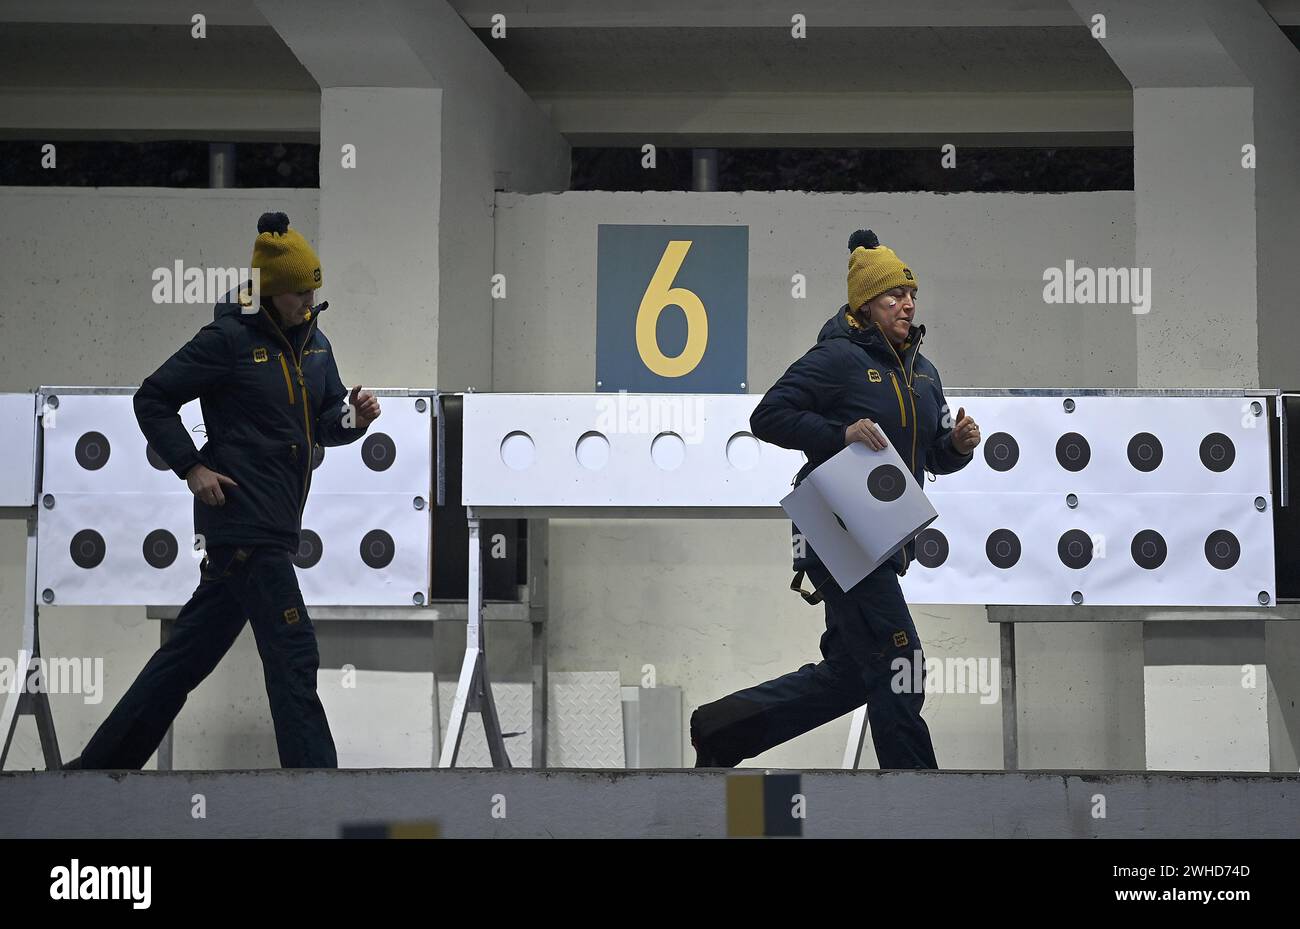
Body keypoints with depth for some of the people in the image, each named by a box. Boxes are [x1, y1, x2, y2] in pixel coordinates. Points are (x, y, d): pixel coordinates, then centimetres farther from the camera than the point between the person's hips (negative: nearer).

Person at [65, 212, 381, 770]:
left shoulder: (312, 341, 12)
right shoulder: (229, 340, -10)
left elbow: (322, 424, 17)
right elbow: (153, 400, -4)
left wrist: (352, 419, -5)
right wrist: (191, 467, -11)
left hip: (274, 525, 8)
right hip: (242, 520, -8)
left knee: (189, 653, 12)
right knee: (293, 655, -11)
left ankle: (99, 764, 21)